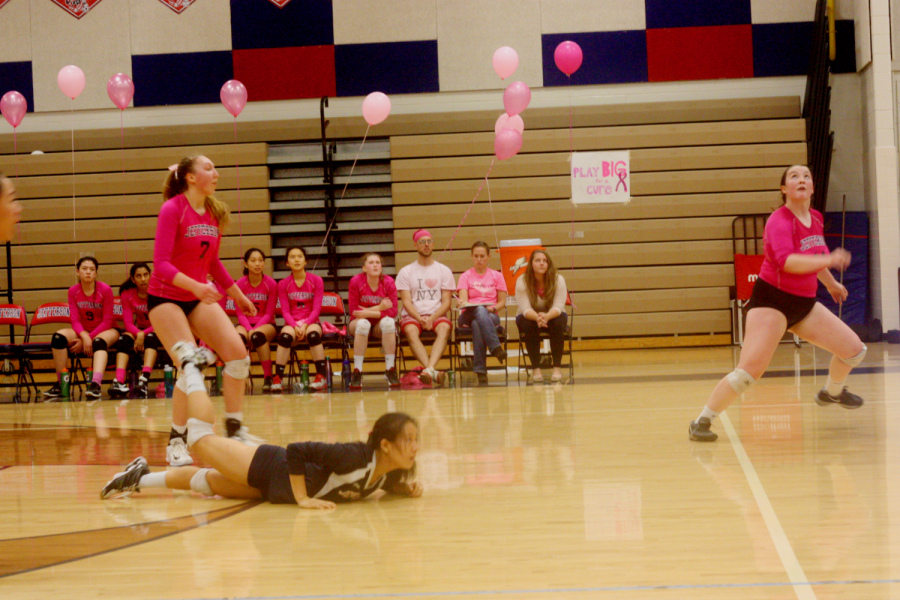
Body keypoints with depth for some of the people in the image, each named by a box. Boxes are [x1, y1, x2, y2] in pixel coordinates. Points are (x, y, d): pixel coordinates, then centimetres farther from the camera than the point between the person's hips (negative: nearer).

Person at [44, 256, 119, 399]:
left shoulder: (105, 290, -11)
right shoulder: (73, 291, -1)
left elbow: (107, 321, -12)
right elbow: (75, 320, -7)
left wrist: (88, 339, -20)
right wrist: (84, 336, -28)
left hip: (105, 331, -3)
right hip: (82, 332, 3)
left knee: (99, 342, -38)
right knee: (58, 336, -24)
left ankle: (96, 384, -59)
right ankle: (60, 384, -22)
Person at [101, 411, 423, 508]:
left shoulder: (391, 471, -13)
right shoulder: (356, 456, -37)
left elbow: (387, 483, 11)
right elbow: (297, 449, -37)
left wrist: (408, 488, -9)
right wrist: (302, 498, -33)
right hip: (273, 468, -5)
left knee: (205, 481, 22)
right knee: (201, 440, 14)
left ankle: (141, 477, 41)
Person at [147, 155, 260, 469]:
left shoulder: (214, 212, 5)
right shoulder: (172, 209, -16)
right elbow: (161, 264, -23)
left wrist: (238, 294, 21)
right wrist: (194, 285, -36)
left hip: (199, 297, 7)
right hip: (165, 298, -7)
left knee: (238, 353, -7)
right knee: (191, 366, -19)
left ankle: (235, 430, 7)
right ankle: (176, 442, -4)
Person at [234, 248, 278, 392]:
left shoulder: (271, 284, -3)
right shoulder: (240, 284, -1)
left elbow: (269, 314, -5)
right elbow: (240, 313, -2)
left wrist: (255, 330, -20)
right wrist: (249, 330, -21)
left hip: (265, 325, -1)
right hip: (245, 324, 1)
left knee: (258, 336, -37)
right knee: (239, 337, -36)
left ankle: (268, 378, -30)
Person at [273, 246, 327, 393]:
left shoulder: (316, 280, 2)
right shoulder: (283, 284, 4)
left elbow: (316, 308, -3)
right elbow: (285, 310, -1)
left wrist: (305, 325, -19)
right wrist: (295, 326, -19)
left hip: (311, 322, -1)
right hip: (291, 323, 1)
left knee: (313, 335, -36)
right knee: (285, 336, -34)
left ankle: (321, 376, -29)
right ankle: (277, 379, -33)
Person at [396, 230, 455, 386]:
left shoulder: (444, 271, 13)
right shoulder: (406, 272, 11)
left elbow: (446, 302, 4)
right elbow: (406, 301, 1)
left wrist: (432, 318, -15)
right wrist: (420, 318, -18)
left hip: (436, 315, 1)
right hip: (412, 315, 0)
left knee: (444, 327, -35)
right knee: (411, 330, -36)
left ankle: (429, 369, -55)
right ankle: (432, 372, -53)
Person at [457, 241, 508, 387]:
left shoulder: (497, 276, 16)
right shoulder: (465, 276, 13)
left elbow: (502, 302, 10)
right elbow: (463, 301, -2)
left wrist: (493, 308, -13)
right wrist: (462, 303, -27)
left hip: (491, 316, 1)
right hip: (468, 316, -1)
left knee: (477, 324, -40)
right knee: (480, 310, -41)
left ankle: (480, 370, -48)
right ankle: (496, 347, -57)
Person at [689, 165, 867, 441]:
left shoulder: (815, 218, 7)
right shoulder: (780, 221, -18)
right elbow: (786, 261, -35)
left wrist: (831, 283, 39)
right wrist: (829, 260, -38)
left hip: (805, 303, 8)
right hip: (772, 302, -8)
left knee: (854, 349, 10)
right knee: (750, 369, -21)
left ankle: (832, 392, 41)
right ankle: (701, 422, -11)